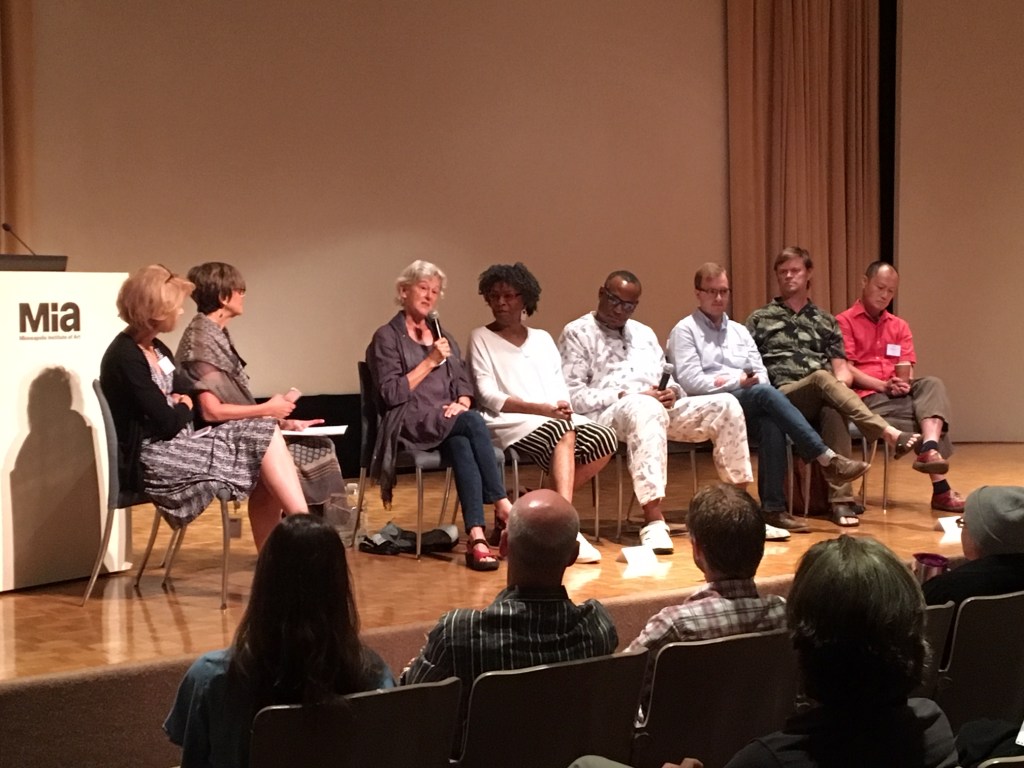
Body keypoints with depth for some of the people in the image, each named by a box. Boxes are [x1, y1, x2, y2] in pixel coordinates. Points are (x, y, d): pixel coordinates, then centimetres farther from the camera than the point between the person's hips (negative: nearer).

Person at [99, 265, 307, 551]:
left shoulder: (158, 350, 15)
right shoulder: (126, 358, -16)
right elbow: (168, 424, -19)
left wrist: (180, 404, -4)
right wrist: (185, 408, 1)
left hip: (174, 446, 9)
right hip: (150, 461, -9)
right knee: (263, 440, -15)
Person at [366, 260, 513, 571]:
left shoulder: (442, 335, 24)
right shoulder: (387, 337, 5)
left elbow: (463, 382, 18)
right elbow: (391, 394, -7)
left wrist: (462, 403, -5)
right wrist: (430, 361, -10)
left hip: (450, 423, 4)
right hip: (410, 424, -4)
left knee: (461, 446, -34)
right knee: (474, 421, -32)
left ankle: (476, 538, -45)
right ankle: (503, 507, -30)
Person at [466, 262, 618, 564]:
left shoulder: (542, 339, 23)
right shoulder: (481, 338, 8)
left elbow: (560, 388, 14)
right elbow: (489, 397, -5)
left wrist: (562, 406, -12)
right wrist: (543, 409, -17)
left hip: (556, 419, 6)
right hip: (508, 423, -5)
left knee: (605, 439, -23)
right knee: (563, 434, -35)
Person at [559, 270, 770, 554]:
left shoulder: (644, 333, 27)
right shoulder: (577, 333, 5)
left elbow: (667, 379, 25)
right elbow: (572, 395, -7)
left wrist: (671, 392, -1)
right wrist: (624, 396, -16)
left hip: (659, 408, 7)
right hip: (607, 414, -7)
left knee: (725, 405, -12)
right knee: (646, 409, -42)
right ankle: (653, 520, -51)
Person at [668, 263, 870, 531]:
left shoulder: (739, 331, 25)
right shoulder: (685, 330, 7)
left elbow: (761, 373, 15)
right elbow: (690, 381, -6)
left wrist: (733, 381, -7)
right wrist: (739, 381, -6)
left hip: (750, 407, 5)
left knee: (772, 424, -33)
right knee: (765, 393, -33)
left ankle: (773, 507, -34)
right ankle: (826, 459, -36)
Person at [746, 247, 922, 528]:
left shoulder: (826, 322, 25)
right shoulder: (759, 319, 19)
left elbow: (842, 370, 18)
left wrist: (840, 383, -7)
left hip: (824, 395, 2)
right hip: (782, 397, -2)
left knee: (833, 411, -38)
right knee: (821, 378, -36)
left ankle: (840, 500, -46)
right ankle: (890, 434, -51)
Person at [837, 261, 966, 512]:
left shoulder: (900, 326, 23)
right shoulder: (844, 322, 4)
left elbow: (907, 370, 11)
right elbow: (846, 370, -7)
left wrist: (904, 384, -14)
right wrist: (883, 386, -18)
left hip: (899, 394, 5)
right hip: (867, 397, -5)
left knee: (933, 384, -29)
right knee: (928, 417, -27)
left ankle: (929, 451, -49)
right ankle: (940, 489, -32)